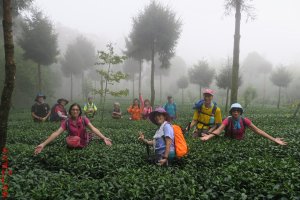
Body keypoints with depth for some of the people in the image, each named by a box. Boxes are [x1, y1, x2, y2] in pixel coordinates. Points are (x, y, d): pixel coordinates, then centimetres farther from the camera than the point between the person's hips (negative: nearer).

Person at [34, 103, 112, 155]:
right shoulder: (66, 122, -14)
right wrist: (43, 144, -33)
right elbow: (56, 133, -21)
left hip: (84, 142, 0)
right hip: (73, 142, 0)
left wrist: (104, 138, -41)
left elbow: (93, 129, -25)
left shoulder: (84, 119, -14)